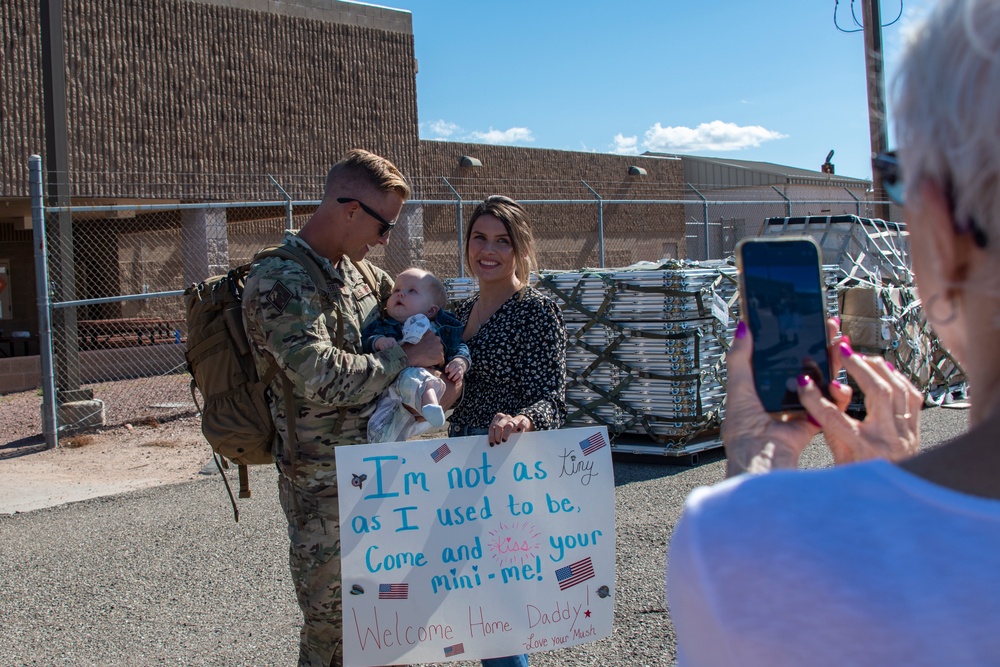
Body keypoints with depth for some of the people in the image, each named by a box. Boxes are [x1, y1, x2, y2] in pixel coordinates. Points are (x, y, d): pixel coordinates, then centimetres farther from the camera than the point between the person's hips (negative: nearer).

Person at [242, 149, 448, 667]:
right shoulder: (278, 283, -18)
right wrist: (406, 358, -16)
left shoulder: (357, 269, 9)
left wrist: (443, 350, 6)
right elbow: (323, 377, -29)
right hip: (325, 487, -8)